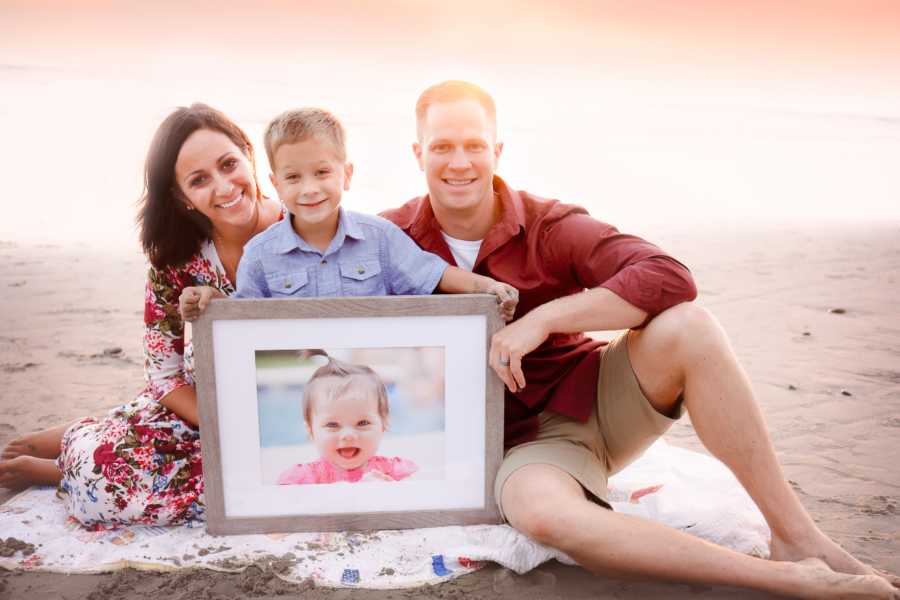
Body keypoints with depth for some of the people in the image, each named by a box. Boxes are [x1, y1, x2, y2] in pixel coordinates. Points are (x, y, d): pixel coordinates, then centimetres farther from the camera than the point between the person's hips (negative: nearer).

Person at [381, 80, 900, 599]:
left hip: (596, 399, 1)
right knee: (543, 511, -37)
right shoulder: (393, 237, -6)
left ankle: (796, 536, -17)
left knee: (687, 326, -29)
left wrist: (542, 318, -29)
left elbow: (670, 277, -22)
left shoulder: (548, 226, -11)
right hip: (522, 442, 0)